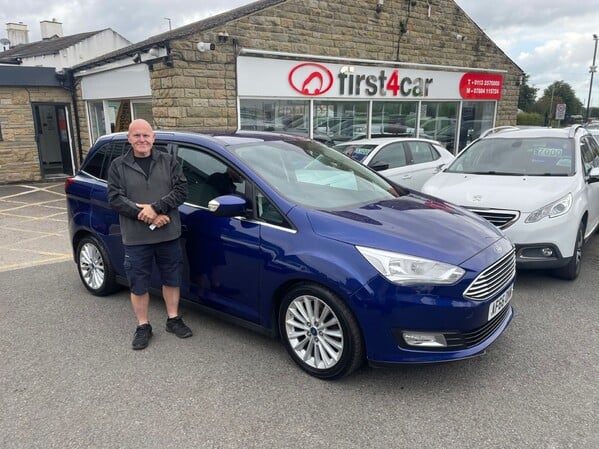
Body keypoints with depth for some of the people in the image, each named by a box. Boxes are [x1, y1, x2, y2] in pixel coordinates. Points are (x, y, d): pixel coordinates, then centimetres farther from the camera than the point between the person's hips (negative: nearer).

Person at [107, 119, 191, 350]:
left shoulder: (168, 161, 3)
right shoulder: (118, 166, 2)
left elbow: (181, 190, -6)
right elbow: (115, 199, -7)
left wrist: (156, 207, -20)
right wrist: (146, 216, -18)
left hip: (169, 235, 1)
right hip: (135, 238, -1)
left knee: (172, 279, 13)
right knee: (138, 285, 8)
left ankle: (174, 319, 31)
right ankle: (143, 326, 25)